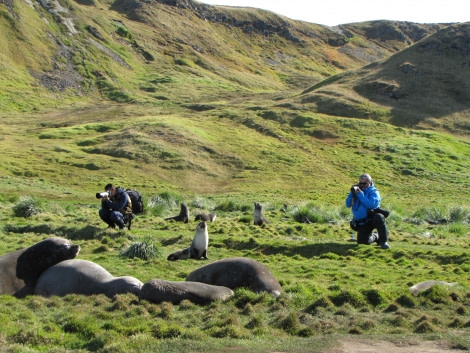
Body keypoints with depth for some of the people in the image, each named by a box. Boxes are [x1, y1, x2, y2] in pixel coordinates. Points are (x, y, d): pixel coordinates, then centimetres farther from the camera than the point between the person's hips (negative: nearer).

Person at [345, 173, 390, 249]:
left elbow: (371, 204, -22)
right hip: (361, 223, 4)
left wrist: (360, 194, -23)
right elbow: (348, 204, 3)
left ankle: (384, 241, -25)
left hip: (372, 219, -4)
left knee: (379, 217, -38)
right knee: (362, 241, -10)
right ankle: (376, 237, 24)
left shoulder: (373, 192, -3)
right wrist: (352, 193, -11)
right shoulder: (357, 190, 10)